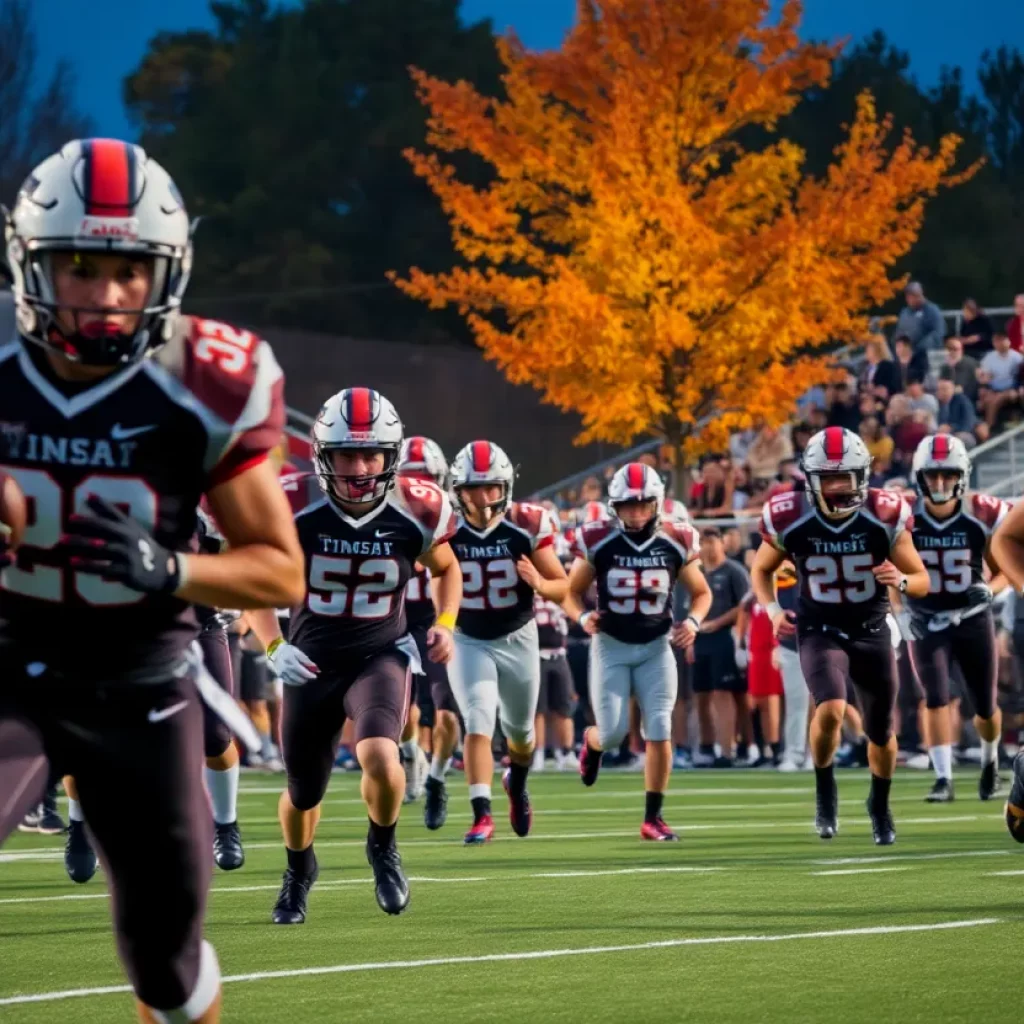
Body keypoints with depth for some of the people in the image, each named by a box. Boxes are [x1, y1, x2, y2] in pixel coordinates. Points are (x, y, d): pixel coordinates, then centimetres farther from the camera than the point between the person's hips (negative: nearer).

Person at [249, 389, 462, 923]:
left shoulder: (415, 513, -12)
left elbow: (447, 569, 11)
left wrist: (445, 624, -5)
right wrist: (274, 647, -15)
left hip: (382, 654, -1)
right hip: (313, 661, 1)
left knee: (380, 758, -29)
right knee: (303, 793, 13)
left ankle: (383, 847, 4)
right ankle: (299, 872, 48)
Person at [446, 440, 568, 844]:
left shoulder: (526, 527, -14)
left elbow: (563, 590, -6)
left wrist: (539, 584, -28)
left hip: (518, 639, 2)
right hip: (468, 642, -2)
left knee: (520, 729, 19)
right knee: (478, 723, -18)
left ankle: (517, 783, 50)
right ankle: (482, 815, -18)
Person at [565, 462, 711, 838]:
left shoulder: (675, 543, -4)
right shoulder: (598, 543, -9)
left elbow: (702, 593, 9)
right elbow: (572, 592, 2)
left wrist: (693, 621, -10)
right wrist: (582, 617, -18)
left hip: (656, 647, 1)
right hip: (611, 646, -1)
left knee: (659, 730, -9)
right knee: (613, 732, -7)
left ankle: (653, 818, 0)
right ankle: (592, 742, 33)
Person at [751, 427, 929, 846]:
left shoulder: (884, 517, -15)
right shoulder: (791, 520, -14)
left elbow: (921, 581, -4)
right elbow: (762, 569, 7)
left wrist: (901, 580, -27)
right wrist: (772, 609, -10)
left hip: (872, 632, 1)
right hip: (820, 632, -1)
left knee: (881, 731, 11)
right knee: (831, 709, -27)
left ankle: (880, 805, 40)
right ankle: (824, 790, 1)